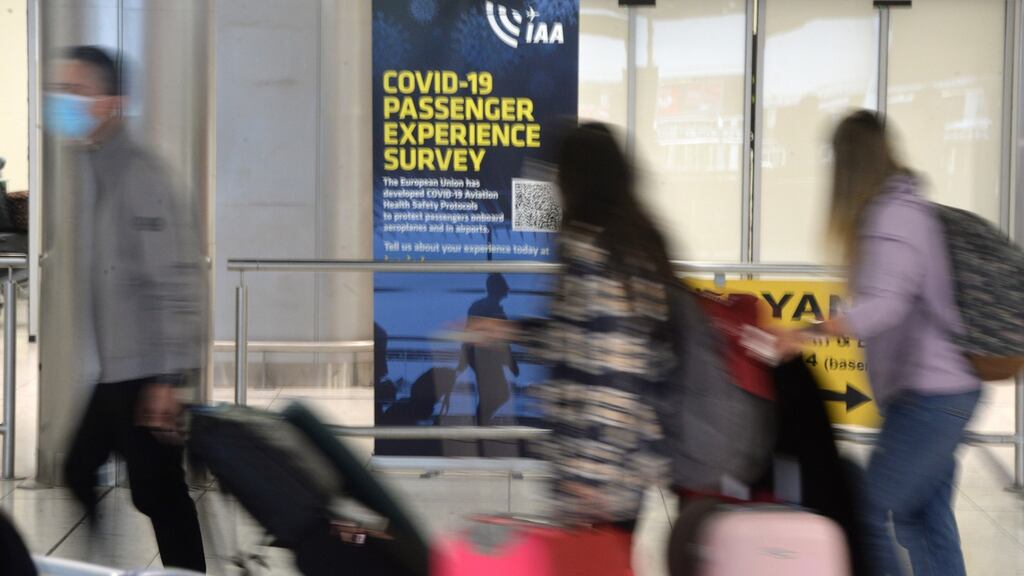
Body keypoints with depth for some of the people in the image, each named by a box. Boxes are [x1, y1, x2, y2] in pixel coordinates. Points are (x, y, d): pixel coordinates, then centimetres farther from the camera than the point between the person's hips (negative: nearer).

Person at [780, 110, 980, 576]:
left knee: (868, 513, -8)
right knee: (924, 518, 14)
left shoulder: (892, 214, -17)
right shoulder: (907, 206, 13)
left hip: (929, 394, -10)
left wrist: (805, 334, -37)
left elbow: (885, 305, -29)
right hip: (942, 388, 10)